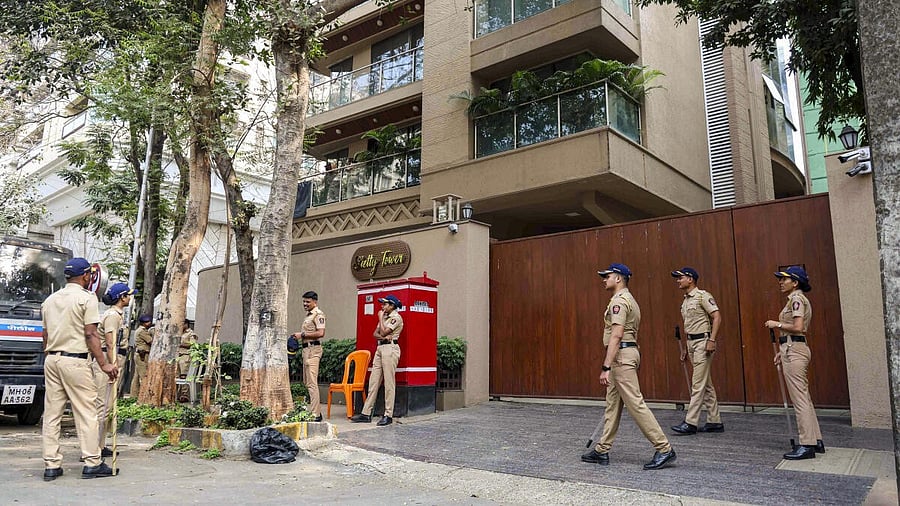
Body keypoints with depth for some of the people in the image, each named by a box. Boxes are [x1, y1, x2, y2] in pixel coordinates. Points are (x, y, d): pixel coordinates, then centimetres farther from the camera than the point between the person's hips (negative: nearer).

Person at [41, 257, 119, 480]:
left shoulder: (50, 299, 15)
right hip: (75, 361, -7)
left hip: (51, 359, 7)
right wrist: (104, 364, -11)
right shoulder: (87, 297, -6)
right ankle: (92, 463, 1)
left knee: (51, 414, 8)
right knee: (86, 413, -2)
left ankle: (51, 466, 11)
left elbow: (45, 335, 16)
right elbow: (91, 334, -12)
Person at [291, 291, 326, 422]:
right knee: (307, 382, 14)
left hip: (313, 349, -11)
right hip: (306, 349, 11)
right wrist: (298, 337, 11)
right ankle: (317, 411, 21)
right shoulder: (308, 315, 21)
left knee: (312, 383, -12)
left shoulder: (318, 314, -9)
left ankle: (315, 414, -11)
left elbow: (320, 333, -21)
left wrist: (302, 335, -17)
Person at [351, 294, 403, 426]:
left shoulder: (396, 317, -5)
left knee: (389, 383, -7)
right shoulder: (384, 317, 22)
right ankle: (366, 413, 9)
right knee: (373, 381, 6)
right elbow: (376, 333, 13)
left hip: (390, 348, -9)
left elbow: (383, 332, -14)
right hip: (380, 348, 9)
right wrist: (383, 337, -8)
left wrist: (381, 318, -1)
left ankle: (388, 415, -4)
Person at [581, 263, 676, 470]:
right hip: (625, 355, 11)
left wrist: (606, 367, -25)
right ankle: (602, 450, 18)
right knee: (612, 404, 12)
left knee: (635, 404, -8)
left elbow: (616, 336, -22)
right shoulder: (627, 299, 20)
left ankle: (664, 449, -2)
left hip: (621, 355, -11)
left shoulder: (619, 300, -14)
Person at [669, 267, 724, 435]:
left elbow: (717, 317, -17)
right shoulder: (685, 300, 17)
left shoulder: (702, 296, -10)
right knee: (706, 384, 12)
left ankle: (690, 423, -7)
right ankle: (715, 422, 18)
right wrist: (686, 348, 20)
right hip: (692, 342, 10)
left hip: (703, 341, -10)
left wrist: (712, 340, -23)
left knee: (698, 384, -8)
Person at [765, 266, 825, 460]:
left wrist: (776, 324, -9)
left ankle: (807, 445, -3)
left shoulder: (796, 299, -11)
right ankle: (816, 440, 21)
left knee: (799, 399, -7)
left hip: (794, 351, -11)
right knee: (803, 398, 14)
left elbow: (797, 328, -22)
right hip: (793, 350, 11)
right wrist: (782, 351, 18)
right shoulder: (796, 299, 19)